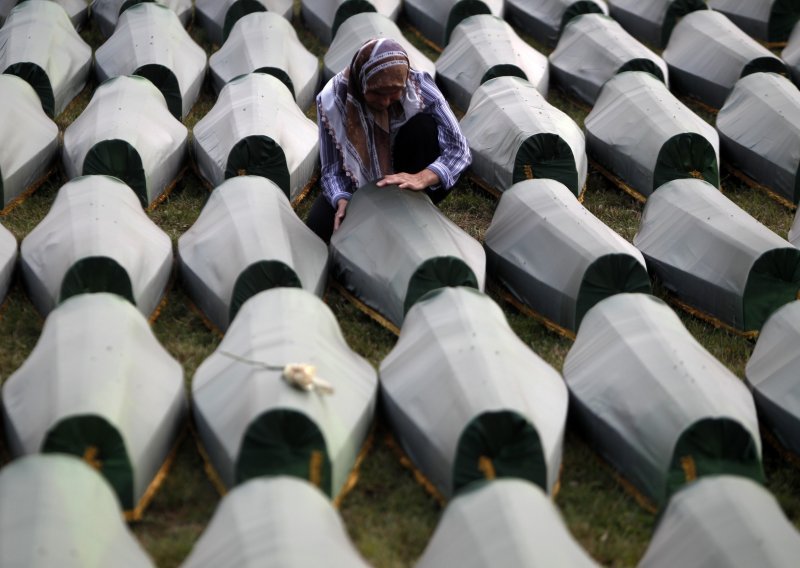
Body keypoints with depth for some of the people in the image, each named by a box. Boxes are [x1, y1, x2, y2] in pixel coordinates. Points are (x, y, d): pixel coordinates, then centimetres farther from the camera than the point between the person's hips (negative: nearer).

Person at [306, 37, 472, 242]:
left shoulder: (419, 86, -26)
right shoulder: (332, 99, -25)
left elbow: (459, 148, -26)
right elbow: (332, 168, -20)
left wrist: (422, 178, -44)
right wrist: (343, 200, -41)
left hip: (405, 181, 0)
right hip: (360, 182, 0)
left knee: (424, 126, -27)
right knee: (318, 228, -25)